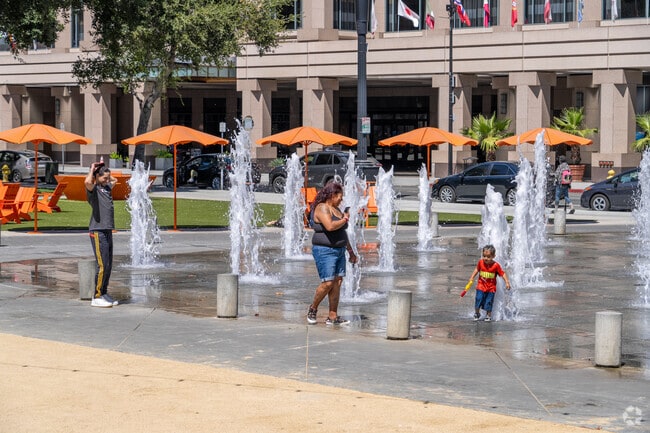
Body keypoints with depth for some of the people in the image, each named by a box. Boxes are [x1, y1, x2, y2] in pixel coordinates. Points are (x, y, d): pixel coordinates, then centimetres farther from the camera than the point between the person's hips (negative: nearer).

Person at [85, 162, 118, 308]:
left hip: (108, 230, 9)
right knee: (102, 265, -10)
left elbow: (114, 180, 41)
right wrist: (92, 169, -13)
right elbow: (87, 182, -32)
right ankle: (97, 297, -5)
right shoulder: (93, 189, -7)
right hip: (98, 231, -9)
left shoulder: (106, 187, 18)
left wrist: (104, 170, 23)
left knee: (108, 264, 10)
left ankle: (104, 294, 18)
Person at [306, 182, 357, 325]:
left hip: (339, 251, 9)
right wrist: (345, 219, -11)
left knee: (337, 282, 4)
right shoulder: (322, 208, -12)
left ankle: (333, 316, 6)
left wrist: (351, 251, 24)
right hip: (324, 250, -9)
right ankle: (313, 309, 10)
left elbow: (342, 233, 24)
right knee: (328, 283, -12)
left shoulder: (336, 210, 17)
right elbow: (330, 226, -28)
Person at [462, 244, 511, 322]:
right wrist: (472, 278, 13)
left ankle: (488, 315, 22)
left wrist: (507, 282, -18)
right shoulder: (481, 262, -8)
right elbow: (477, 269, 11)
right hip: (481, 286, 2)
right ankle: (477, 314, 23)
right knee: (478, 300, 0)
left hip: (491, 288, -2)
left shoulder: (496, 265, -16)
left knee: (488, 302, 2)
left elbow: (503, 273, -10)